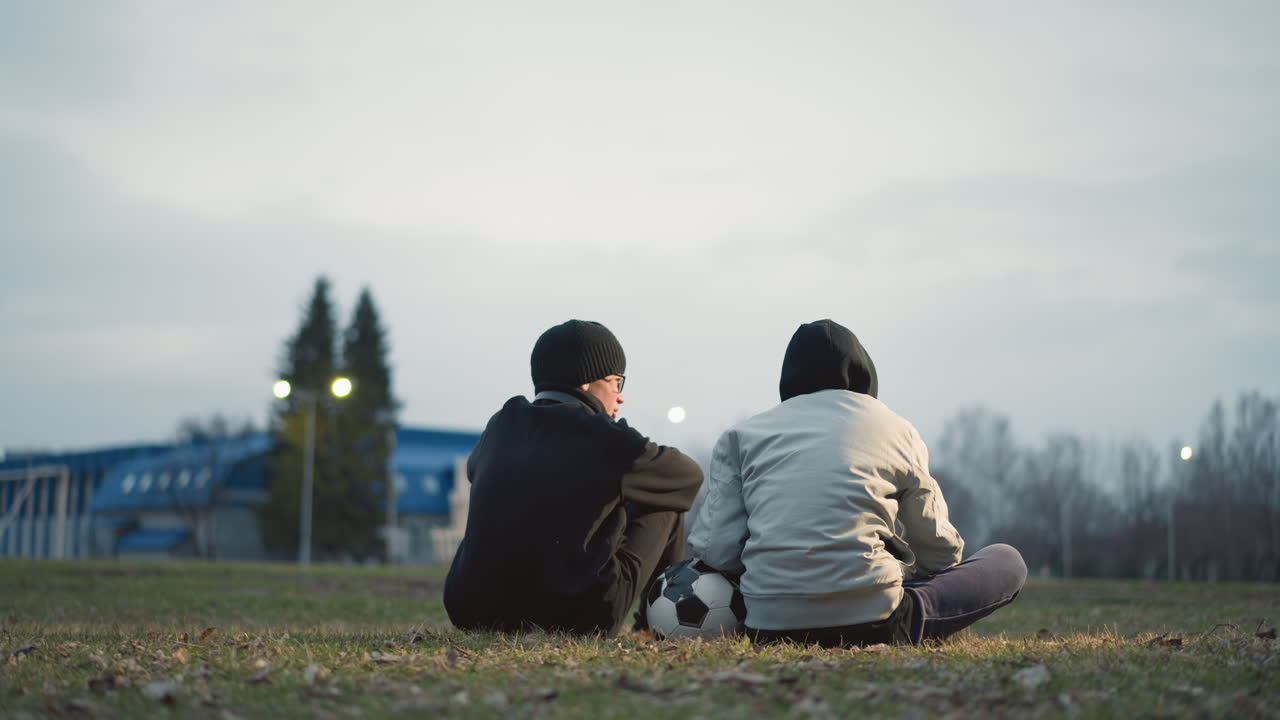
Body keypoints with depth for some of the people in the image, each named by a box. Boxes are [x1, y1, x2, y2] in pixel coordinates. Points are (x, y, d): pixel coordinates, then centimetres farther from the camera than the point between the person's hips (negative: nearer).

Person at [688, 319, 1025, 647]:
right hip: (873, 623, -3)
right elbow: (939, 550, 10)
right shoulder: (897, 431, 6)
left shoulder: (739, 436, 8)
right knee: (1007, 561, 14)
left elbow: (714, 550, -3)